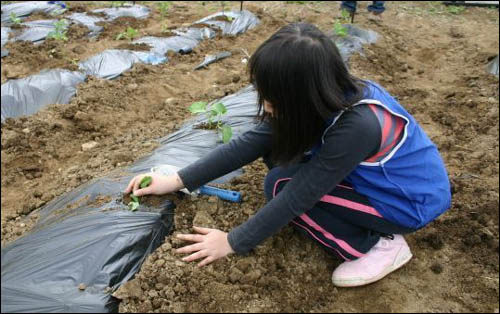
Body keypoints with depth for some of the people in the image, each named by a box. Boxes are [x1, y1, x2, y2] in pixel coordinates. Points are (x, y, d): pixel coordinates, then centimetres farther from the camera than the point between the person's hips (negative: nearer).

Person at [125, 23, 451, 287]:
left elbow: (296, 197, -29)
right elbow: (249, 143, -12)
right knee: (277, 149, -5)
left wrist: (232, 242, -16)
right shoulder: (329, 96, -14)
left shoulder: (358, 126, -37)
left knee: (281, 185, -20)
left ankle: (380, 246, -7)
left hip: (413, 199, -7)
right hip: (379, 174, 8)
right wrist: (178, 180, -11)